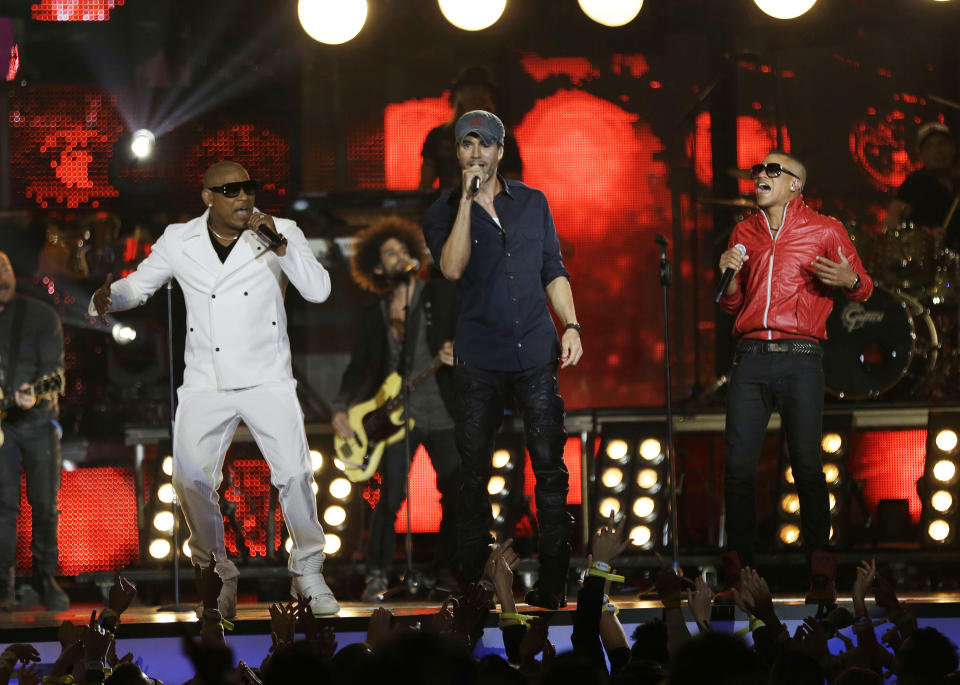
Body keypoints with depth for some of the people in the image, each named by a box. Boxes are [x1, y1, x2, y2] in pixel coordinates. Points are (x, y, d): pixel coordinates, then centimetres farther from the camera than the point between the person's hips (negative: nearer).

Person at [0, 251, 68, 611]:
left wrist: (36, 395, -26)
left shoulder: (40, 315, 0)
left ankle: (46, 578, 12)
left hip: (39, 419, 0)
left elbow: (53, 366, -6)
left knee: (45, 504, 0)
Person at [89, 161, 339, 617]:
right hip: (205, 386, 1)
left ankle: (308, 573, 8)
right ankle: (217, 575, 13)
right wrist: (107, 299, -8)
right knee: (191, 479, -8)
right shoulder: (179, 241, 3)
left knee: (294, 474, -11)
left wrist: (280, 245, -24)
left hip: (267, 380, -1)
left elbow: (318, 290, -12)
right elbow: (139, 284, 14)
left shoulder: (280, 233, -2)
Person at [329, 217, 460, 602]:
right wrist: (340, 408, 0)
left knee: (456, 495, -4)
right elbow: (360, 367, 13)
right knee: (391, 496, -11)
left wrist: (457, 353, -18)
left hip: (443, 413, 0)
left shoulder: (442, 296, 7)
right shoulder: (374, 315, 14)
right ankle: (377, 576, -4)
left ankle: (446, 569, 12)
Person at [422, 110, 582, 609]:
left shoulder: (532, 203, 11)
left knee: (550, 467, -2)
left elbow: (553, 270, 14)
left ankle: (552, 582, 2)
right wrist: (467, 199, -15)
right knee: (474, 472, 2)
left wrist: (571, 326, 1)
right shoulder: (444, 213, 3)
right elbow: (453, 268, -15)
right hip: (479, 360, -1)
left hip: (536, 352, 1)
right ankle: (472, 582, 9)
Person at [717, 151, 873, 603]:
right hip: (751, 360, 3)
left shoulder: (825, 231, 7)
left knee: (807, 464, -8)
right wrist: (729, 275, 3)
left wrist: (849, 281, -12)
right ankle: (739, 568, 0)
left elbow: (862, 288, 12)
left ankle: (821, 577, -5)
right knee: (738, 465, -5)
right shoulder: (744, 233, 18)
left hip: (799, 360, -3)